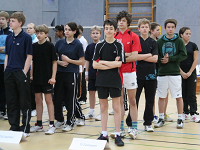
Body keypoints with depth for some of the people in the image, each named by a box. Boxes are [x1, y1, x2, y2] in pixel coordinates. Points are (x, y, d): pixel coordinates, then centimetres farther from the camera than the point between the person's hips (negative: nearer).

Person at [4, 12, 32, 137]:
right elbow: (7, 55, 16)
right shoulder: (9, 38, 11)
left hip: (21, 73, -6)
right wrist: (6, 71, 9)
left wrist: (24, 73, -14)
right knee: (11, 102, 10)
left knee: (25, 103, 1)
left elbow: (29, 57, -9)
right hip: (9, 73, 6)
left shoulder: (26, 37, -7)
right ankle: (14, 127, 19)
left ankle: (26, 129, 7)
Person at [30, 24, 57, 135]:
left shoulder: (50, 46, -6)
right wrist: (31, 75, 7)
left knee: (48, 100, -2)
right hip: (36, 78, 5)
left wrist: (53, 77, -13)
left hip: (47, 78, -5)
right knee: (38, 100, 10)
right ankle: (39, 124, 18)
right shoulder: (34, 46, 7)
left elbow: (54, 62, -7)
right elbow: (32, 62, 13)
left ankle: (52, 125, 2)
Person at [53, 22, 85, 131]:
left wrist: (69, 60, -14)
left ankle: (70, 123, 14)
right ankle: (59, 120, 20)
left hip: (72, 74, -4)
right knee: (57, 97, 4)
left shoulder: (78, 44, -4)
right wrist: (60, 62, -7)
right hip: (60, 73, 4)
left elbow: (82, 62, -6)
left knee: (71, 99, 2)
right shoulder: (60, 43, 8)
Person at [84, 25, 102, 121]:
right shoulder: (89, 47, 7)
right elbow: (87, 61, 11)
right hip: (92, 73, 4)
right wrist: (86, 73, 8)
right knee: (91, 92, 9)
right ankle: (91, 112, 19)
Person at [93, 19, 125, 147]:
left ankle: (118, 135, 5)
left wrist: (102, 62, -9)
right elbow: (95, 65, -2)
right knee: (103, 107, 8)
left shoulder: (119, 45, -2)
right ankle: (104, 134, 16)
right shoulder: (99, 46, 5)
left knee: (117, 108, 0)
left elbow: (119, 63, -12)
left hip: (115, 80, -3)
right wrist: (111, 64, -9)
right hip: (102, 80, 3)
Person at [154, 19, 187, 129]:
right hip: (162, 73, 2)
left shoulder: (179, 41, 3)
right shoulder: (160, 41, 7)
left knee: (178, 97, 0)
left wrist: (170, 59, -13)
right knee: (161, 97, 7)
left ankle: (180, 119, 8)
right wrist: (161, 60, -15)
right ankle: (161, 119, 17)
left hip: (175, 73, -2)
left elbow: (183, 55, -6)